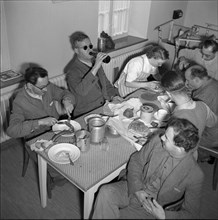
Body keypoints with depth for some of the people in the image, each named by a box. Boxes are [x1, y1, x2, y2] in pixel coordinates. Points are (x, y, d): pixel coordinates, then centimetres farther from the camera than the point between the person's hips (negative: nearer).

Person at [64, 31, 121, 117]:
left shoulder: (95, 62, 11)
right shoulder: (72, 71, -13)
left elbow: (106, 83, 22)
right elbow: (81, 91, -32)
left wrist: (114, 96, 5)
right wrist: (95, 68, -32)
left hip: (103, 107, 7)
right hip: (85, 115, -7)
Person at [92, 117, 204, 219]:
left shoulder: (195, 175, -20)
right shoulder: (156, 140, -14)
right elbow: (136, 161, 1)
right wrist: (136, 189, -14)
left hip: (153, 208, -2)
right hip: (132, 189, 3)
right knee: (106, 192, -27)